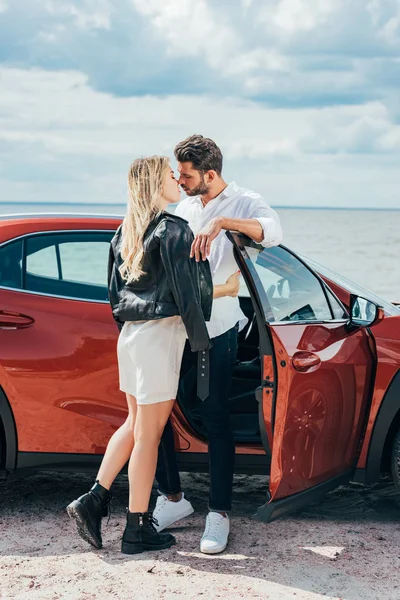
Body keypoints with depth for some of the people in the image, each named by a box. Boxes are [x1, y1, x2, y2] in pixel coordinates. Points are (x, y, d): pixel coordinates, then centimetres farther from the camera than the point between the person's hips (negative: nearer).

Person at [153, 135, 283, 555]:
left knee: (215, 417, -4)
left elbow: (272, 231, -26)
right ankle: (173, 498, 19)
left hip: (217, 328, -6)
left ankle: (219, 513, 6)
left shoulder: (244, 204, -4)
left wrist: (222, 222, -39)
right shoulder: (184, 207, 14)